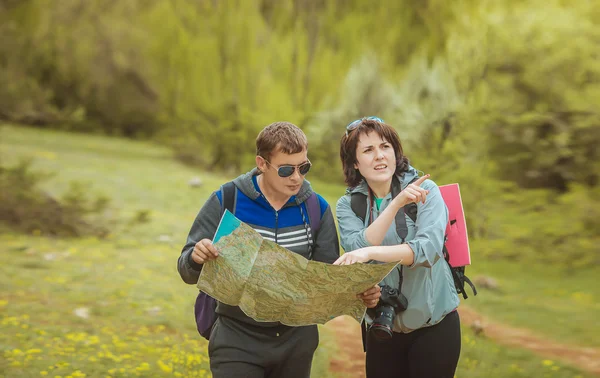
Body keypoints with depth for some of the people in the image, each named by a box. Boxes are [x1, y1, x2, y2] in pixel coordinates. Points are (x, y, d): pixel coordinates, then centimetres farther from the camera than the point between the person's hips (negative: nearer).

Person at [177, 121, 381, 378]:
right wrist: (196, 258, -29)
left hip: (297, 342, 3)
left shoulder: (317, 208, -1)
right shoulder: (226, 201, -9)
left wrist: (360, 292, -18)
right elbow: (187, 271, -6)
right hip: (237, 341, -3)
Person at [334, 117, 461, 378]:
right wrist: (396, 204, -26)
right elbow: (357, 250, -18)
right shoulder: (348, 204, -1)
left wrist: (372, 252, -37)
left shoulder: (425, 190, -10)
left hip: (434, 324, -3)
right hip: (381, 327, 3)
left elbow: (429, 248, -24)